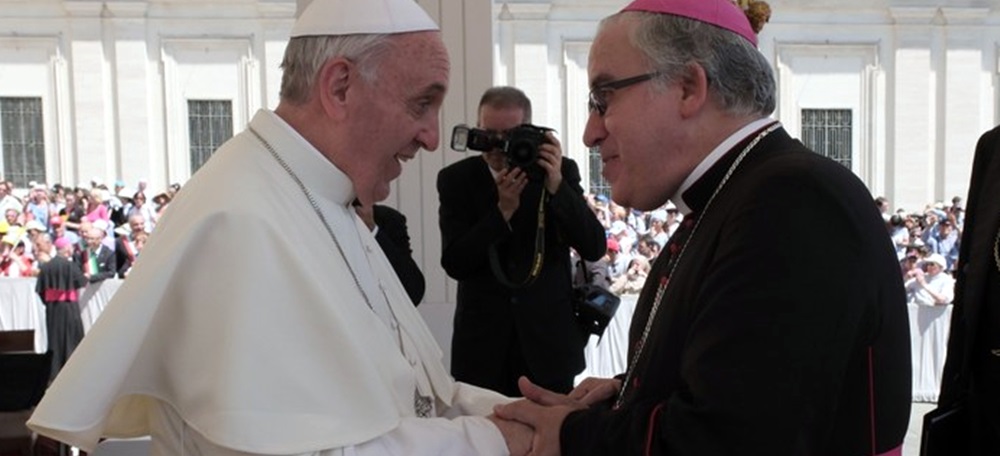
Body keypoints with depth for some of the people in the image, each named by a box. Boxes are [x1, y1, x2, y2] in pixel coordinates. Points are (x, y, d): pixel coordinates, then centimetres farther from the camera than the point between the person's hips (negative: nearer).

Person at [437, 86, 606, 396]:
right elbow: (453, 264, -8)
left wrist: (556, 186, -19)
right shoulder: (456, 179, 0)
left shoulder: (560, 170, 0)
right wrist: (503, 210, -20)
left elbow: (594, 249, -7)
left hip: (550, 339, 0)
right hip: (482, 343, 0)